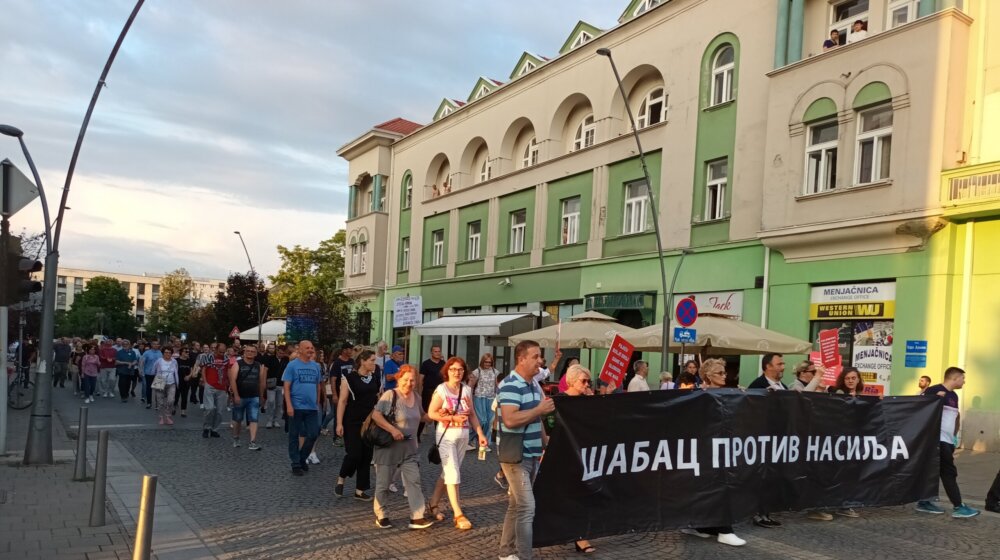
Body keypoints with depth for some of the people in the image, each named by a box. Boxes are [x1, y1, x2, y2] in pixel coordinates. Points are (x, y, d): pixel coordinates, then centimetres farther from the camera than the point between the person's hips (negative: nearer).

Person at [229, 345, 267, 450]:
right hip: (239, 397, -1)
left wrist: (261, 397, 12)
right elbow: (233, 380, -12)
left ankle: (252, 443, -9)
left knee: (253, 420, -7)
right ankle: (235, 439, 32)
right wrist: (236, 395, -19)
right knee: (237, 419, 13)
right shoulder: (237, 364, -5)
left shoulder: (259, 366, 5)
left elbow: (262, 382, 11)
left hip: (254, 398, 2)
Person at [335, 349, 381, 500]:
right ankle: (341, 479, 19)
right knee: (354, 454, -9)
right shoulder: (349, 378, -9)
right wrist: (339, 423, -14)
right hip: (353, 422, -5)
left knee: (367, 456, 5)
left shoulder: (375, 378, 6)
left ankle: (360, 490, 14)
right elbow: (342, 401, -10)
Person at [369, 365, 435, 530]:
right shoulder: (390, 395, -14)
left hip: (409, 448, 5)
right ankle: (381, 516, 23)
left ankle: (417, 517, -2)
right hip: (388, 446, -5)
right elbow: (375, 415, -22)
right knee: (383, 483, 7)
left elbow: (421, 415, 23)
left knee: (414, 481, -3)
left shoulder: (416, 396, 6)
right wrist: (392, 430, -29)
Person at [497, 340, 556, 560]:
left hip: (532, 455, 9)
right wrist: (540, 409, -21)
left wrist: (545, 445, 17)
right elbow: (510, 420, -29)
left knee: (516, 505, 16)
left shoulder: (534, 385, 13)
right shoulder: (510, 385, -17)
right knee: (527, 507, -10)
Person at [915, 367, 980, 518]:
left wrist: (955, 435, 21)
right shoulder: (934, 390, -10)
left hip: (948, 440, 9)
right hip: (938, 439, -9)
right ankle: (958, 507, -4)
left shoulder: (954, 396, 18)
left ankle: (924, 502, 16)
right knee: (949, 472, -7)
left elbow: (956, 416, 28)